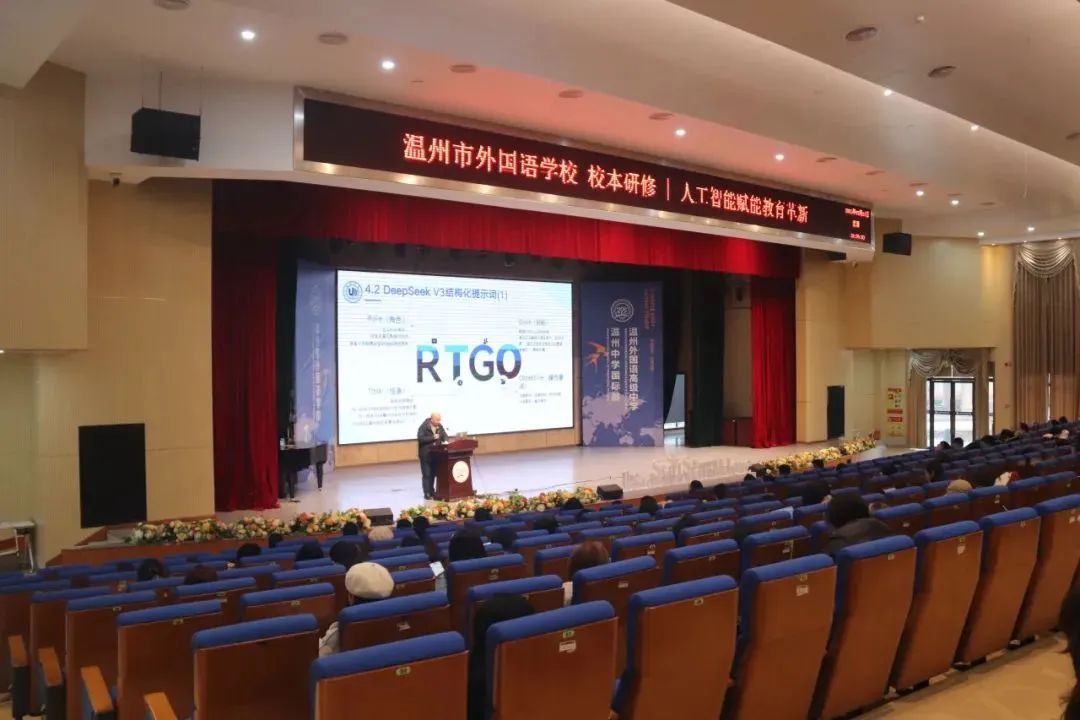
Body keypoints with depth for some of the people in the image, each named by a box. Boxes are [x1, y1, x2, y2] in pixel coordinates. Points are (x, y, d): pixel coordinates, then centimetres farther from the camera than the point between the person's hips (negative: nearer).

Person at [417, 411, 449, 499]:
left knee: (433, 473, 11)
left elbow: (444, 436, 12)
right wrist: (433, 438, -22)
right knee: (426, 474, -4)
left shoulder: (440, 426, 6)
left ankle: (432, 491, 20)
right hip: (426, 454, -6)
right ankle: (427, 493, -2)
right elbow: (420, 438, -21)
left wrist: (445, 441, -11)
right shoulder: (423, 427, -13)